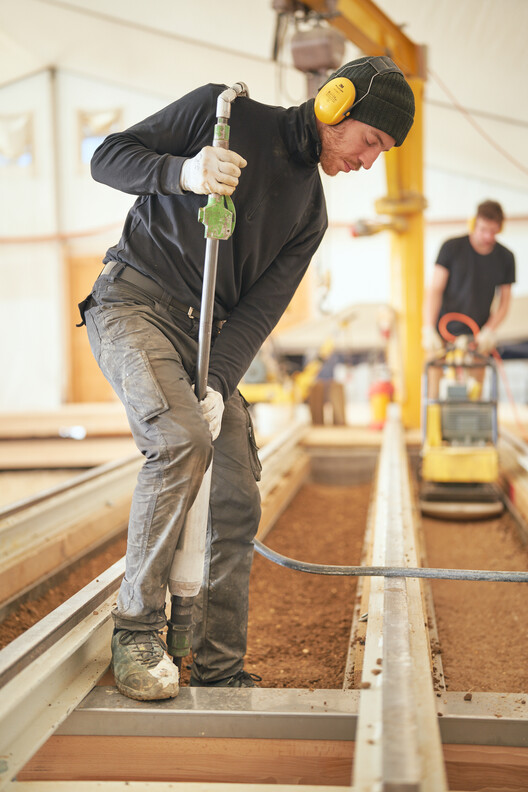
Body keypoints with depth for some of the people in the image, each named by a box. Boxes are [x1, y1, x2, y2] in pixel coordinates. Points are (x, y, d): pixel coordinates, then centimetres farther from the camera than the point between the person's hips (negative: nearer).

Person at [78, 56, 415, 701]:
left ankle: (219, 670, 11)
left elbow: (259, 308, 0)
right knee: (183, 439, -29)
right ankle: (136, 631, -15)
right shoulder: (221, 110, -2)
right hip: (132, 303, -5)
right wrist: (183, 172, -24)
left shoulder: (311, 212, 10)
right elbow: (108, 157, -4)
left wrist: (220, 385, -17)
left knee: (238, 500, -2)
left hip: (207, 335, 6)